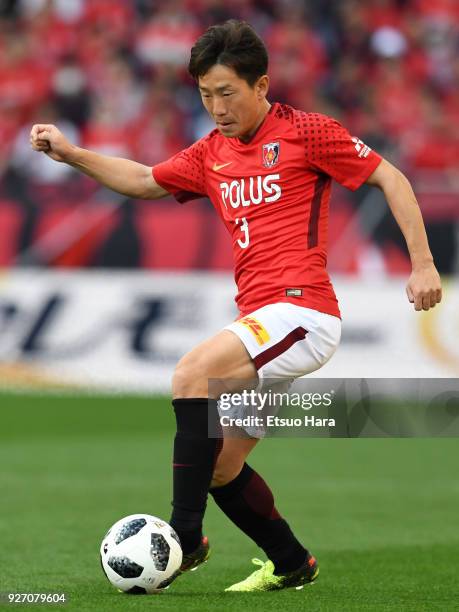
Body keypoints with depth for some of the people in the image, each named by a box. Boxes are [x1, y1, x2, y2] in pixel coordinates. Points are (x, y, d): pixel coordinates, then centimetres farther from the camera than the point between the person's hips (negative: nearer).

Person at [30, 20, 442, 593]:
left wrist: (422, 264, -5)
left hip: (301, 309, -8)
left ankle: (184, 537, -24)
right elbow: (145, 181, 28)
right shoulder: (212, 153, 17)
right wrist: (70, 153, 15)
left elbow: (389, 178, 0)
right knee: (219, 465, 5)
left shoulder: (304, 131, -2)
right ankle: (291, 563, 24)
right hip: (259, 321, 8)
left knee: (192, 373, -27)